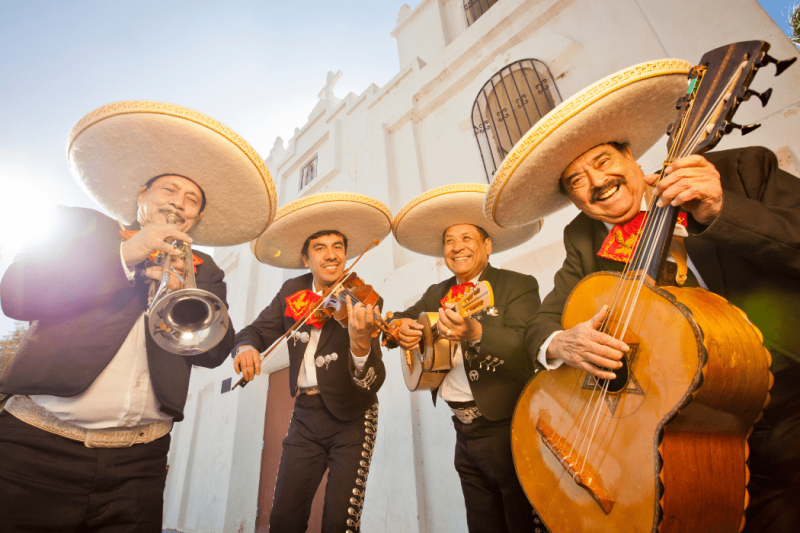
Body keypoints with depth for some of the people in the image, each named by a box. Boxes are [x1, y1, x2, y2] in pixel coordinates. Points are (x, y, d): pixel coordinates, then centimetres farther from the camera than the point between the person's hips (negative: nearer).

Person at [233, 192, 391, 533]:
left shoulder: (362, 302, -17)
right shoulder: (292, 292, -2)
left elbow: (372, 383, -26)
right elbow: (259, 329, 5)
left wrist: (361, 344, -48)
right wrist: (246, 346, -20)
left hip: (351, 418, -3)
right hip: (305, 415, 4)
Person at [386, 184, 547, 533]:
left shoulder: (518, 286, -9)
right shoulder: (437, 294, 8)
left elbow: (523, 343, -24)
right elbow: (400, 319, 12)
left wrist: (475, 332, -43)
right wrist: (401, 328, -12)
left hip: (508, 428, -5)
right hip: (464, 430, 6)